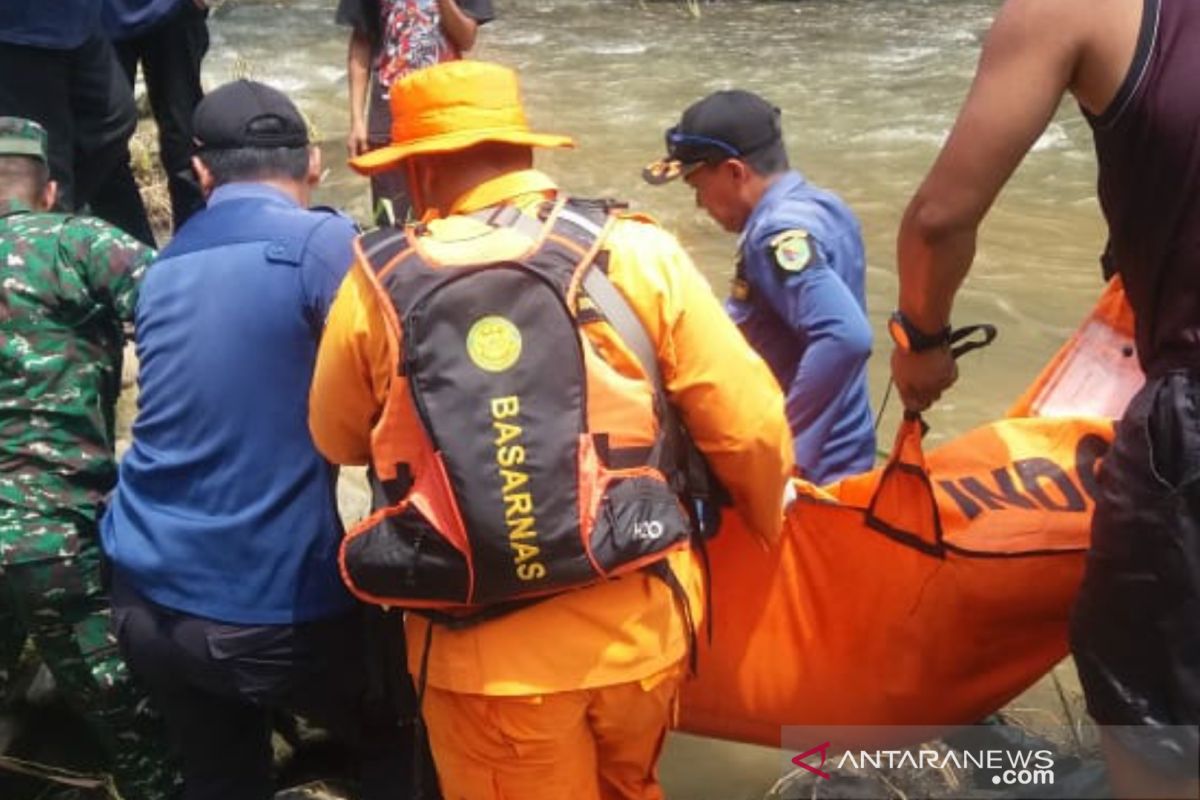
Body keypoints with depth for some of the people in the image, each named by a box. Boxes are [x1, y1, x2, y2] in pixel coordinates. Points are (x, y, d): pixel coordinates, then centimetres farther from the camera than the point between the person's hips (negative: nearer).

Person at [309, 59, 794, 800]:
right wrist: (770, 526, 16)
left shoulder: (379, 283, -5)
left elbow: (336, 440, 10)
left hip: (485, 652, -1)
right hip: (640, 627, 1)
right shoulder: (638, 252, -6)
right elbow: (752, 430, -5)